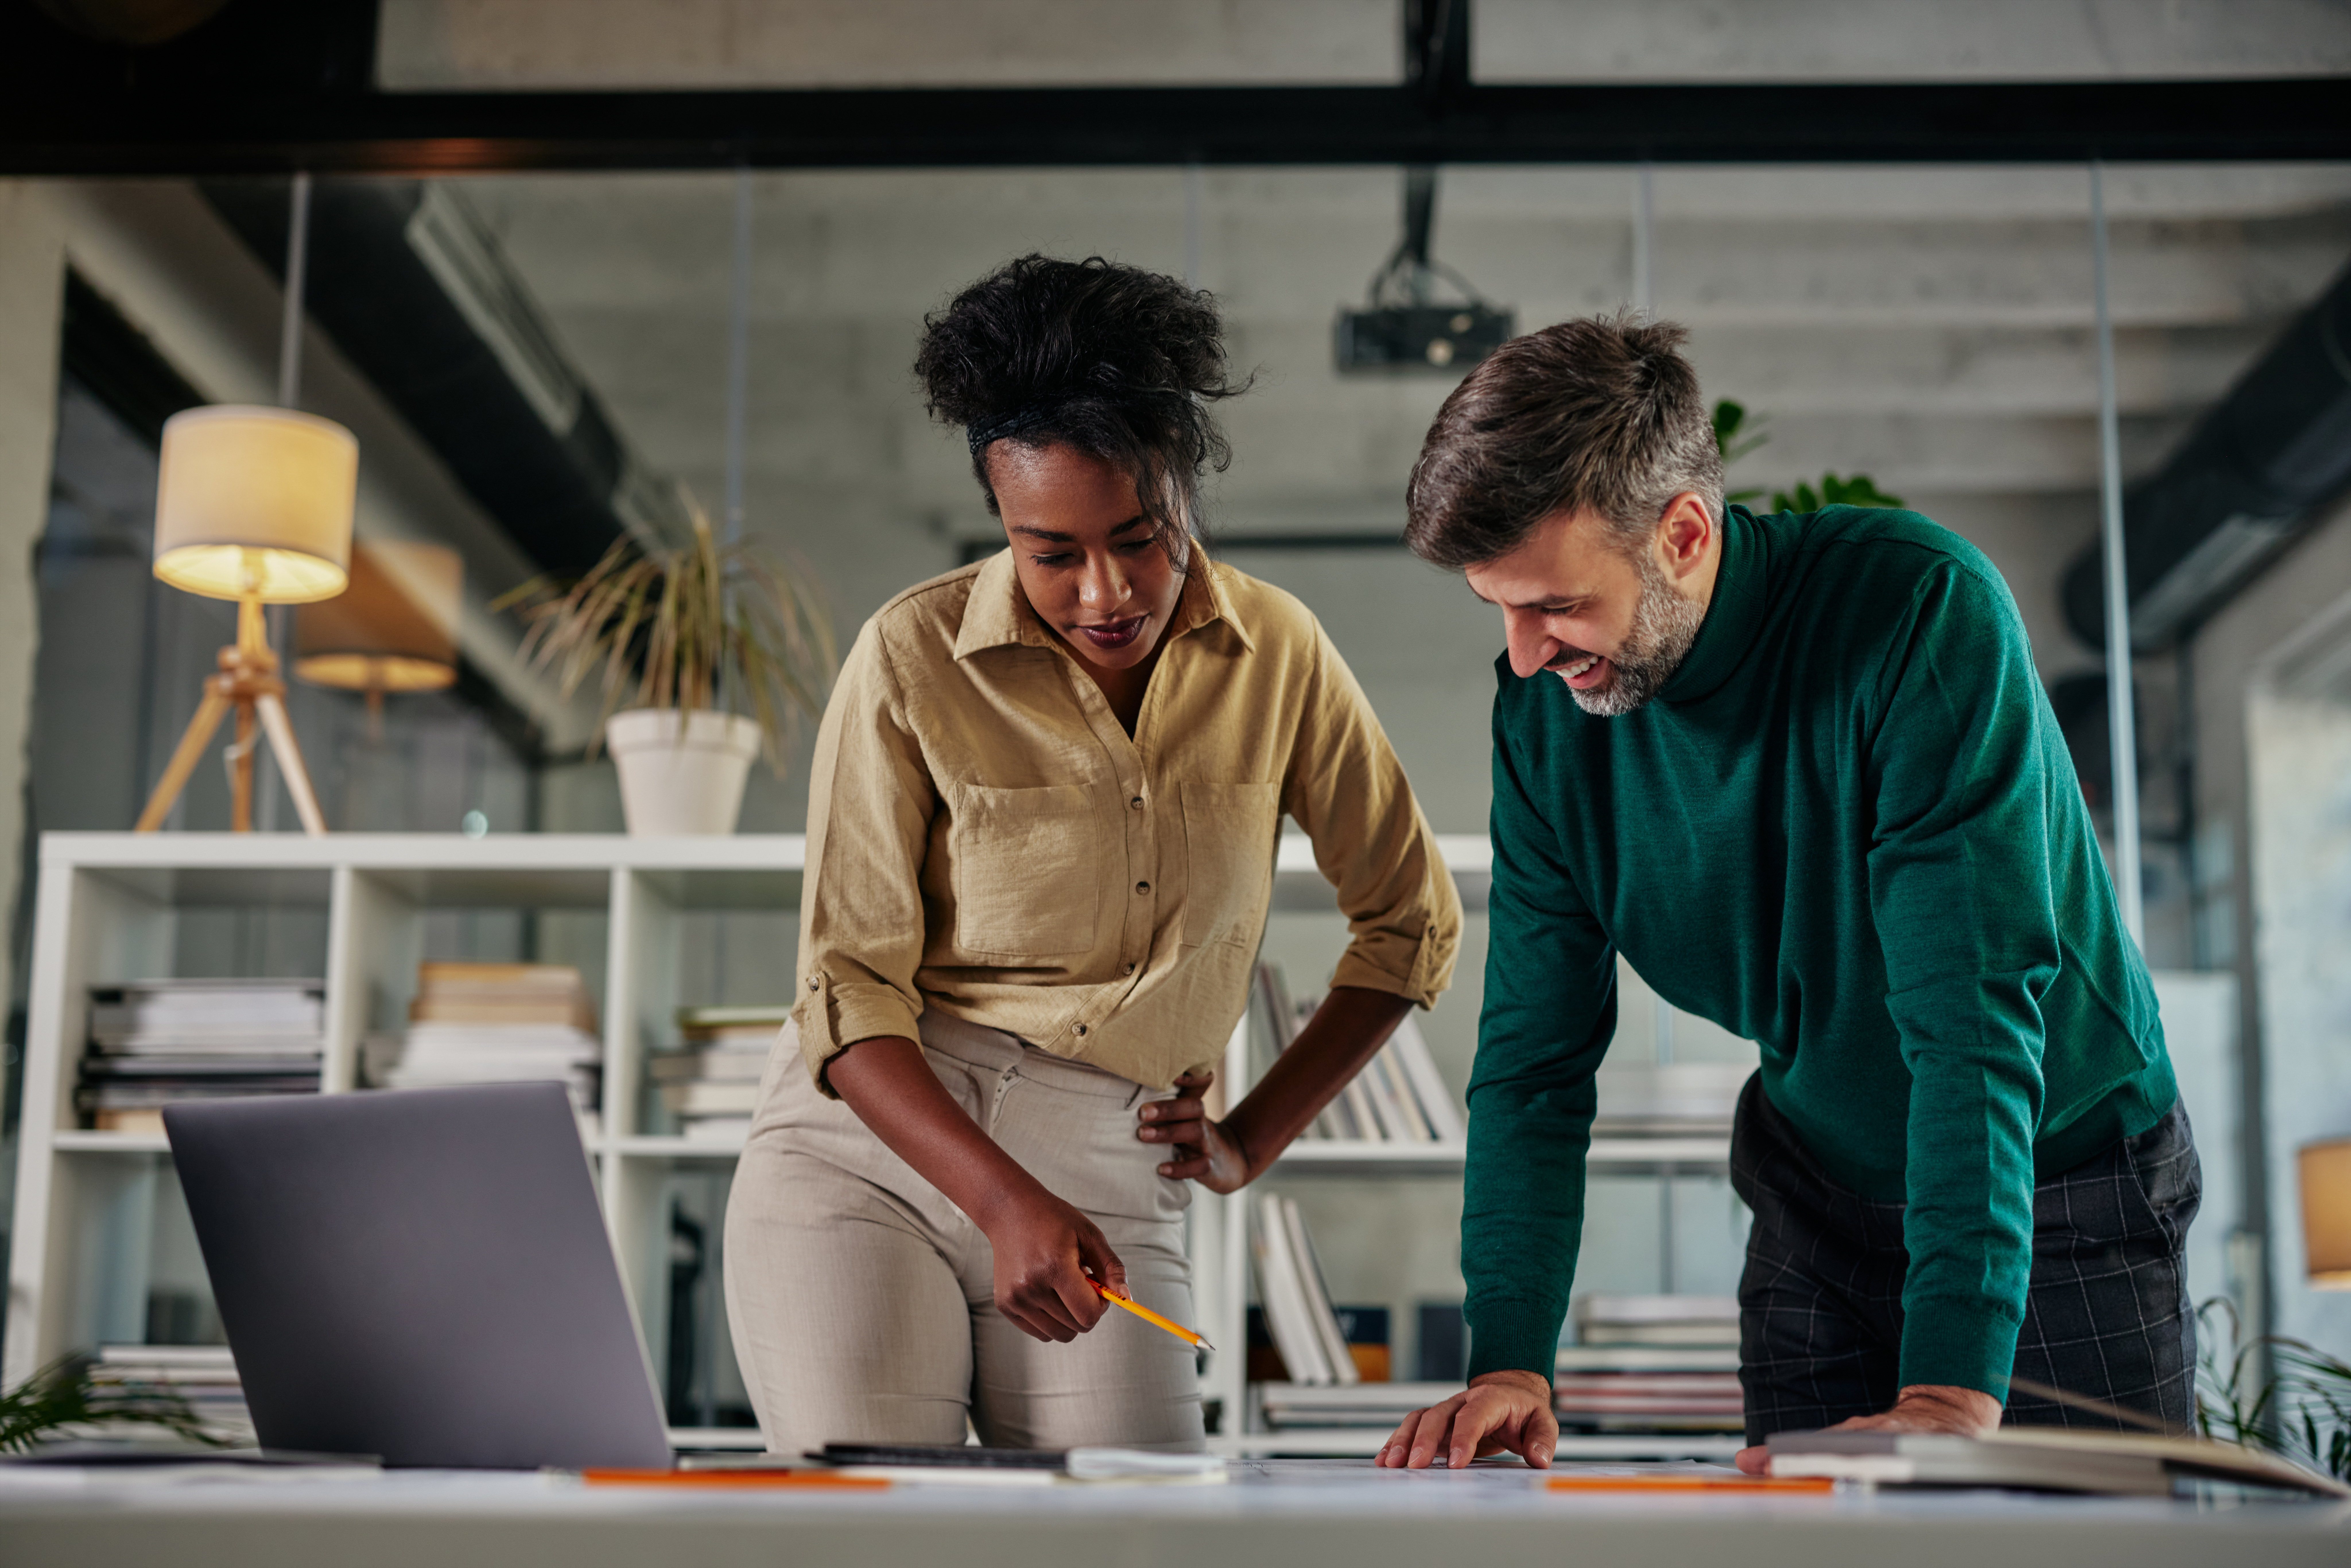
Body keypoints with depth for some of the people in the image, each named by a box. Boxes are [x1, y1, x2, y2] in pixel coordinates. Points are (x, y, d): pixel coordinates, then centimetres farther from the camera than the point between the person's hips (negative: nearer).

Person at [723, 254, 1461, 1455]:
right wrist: (1005, 1202, -22)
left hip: (1107, 1179, 2)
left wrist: (1254, 1139, 7)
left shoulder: (1277, 655, 0)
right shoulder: (915, 659, -8)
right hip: (872, 1144, -2)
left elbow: (1411, 922, 12)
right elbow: (847, 989, -8)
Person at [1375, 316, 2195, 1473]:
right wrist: (1509, 1362, -21)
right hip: (1821, 1195, 4)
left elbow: (1975, 1013, -35)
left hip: (2062, 1180, -3)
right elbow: (1535, 1057, -9)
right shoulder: (1543, 709, -12)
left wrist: (1953, 1388, -42)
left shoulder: (1922, 611, -28)